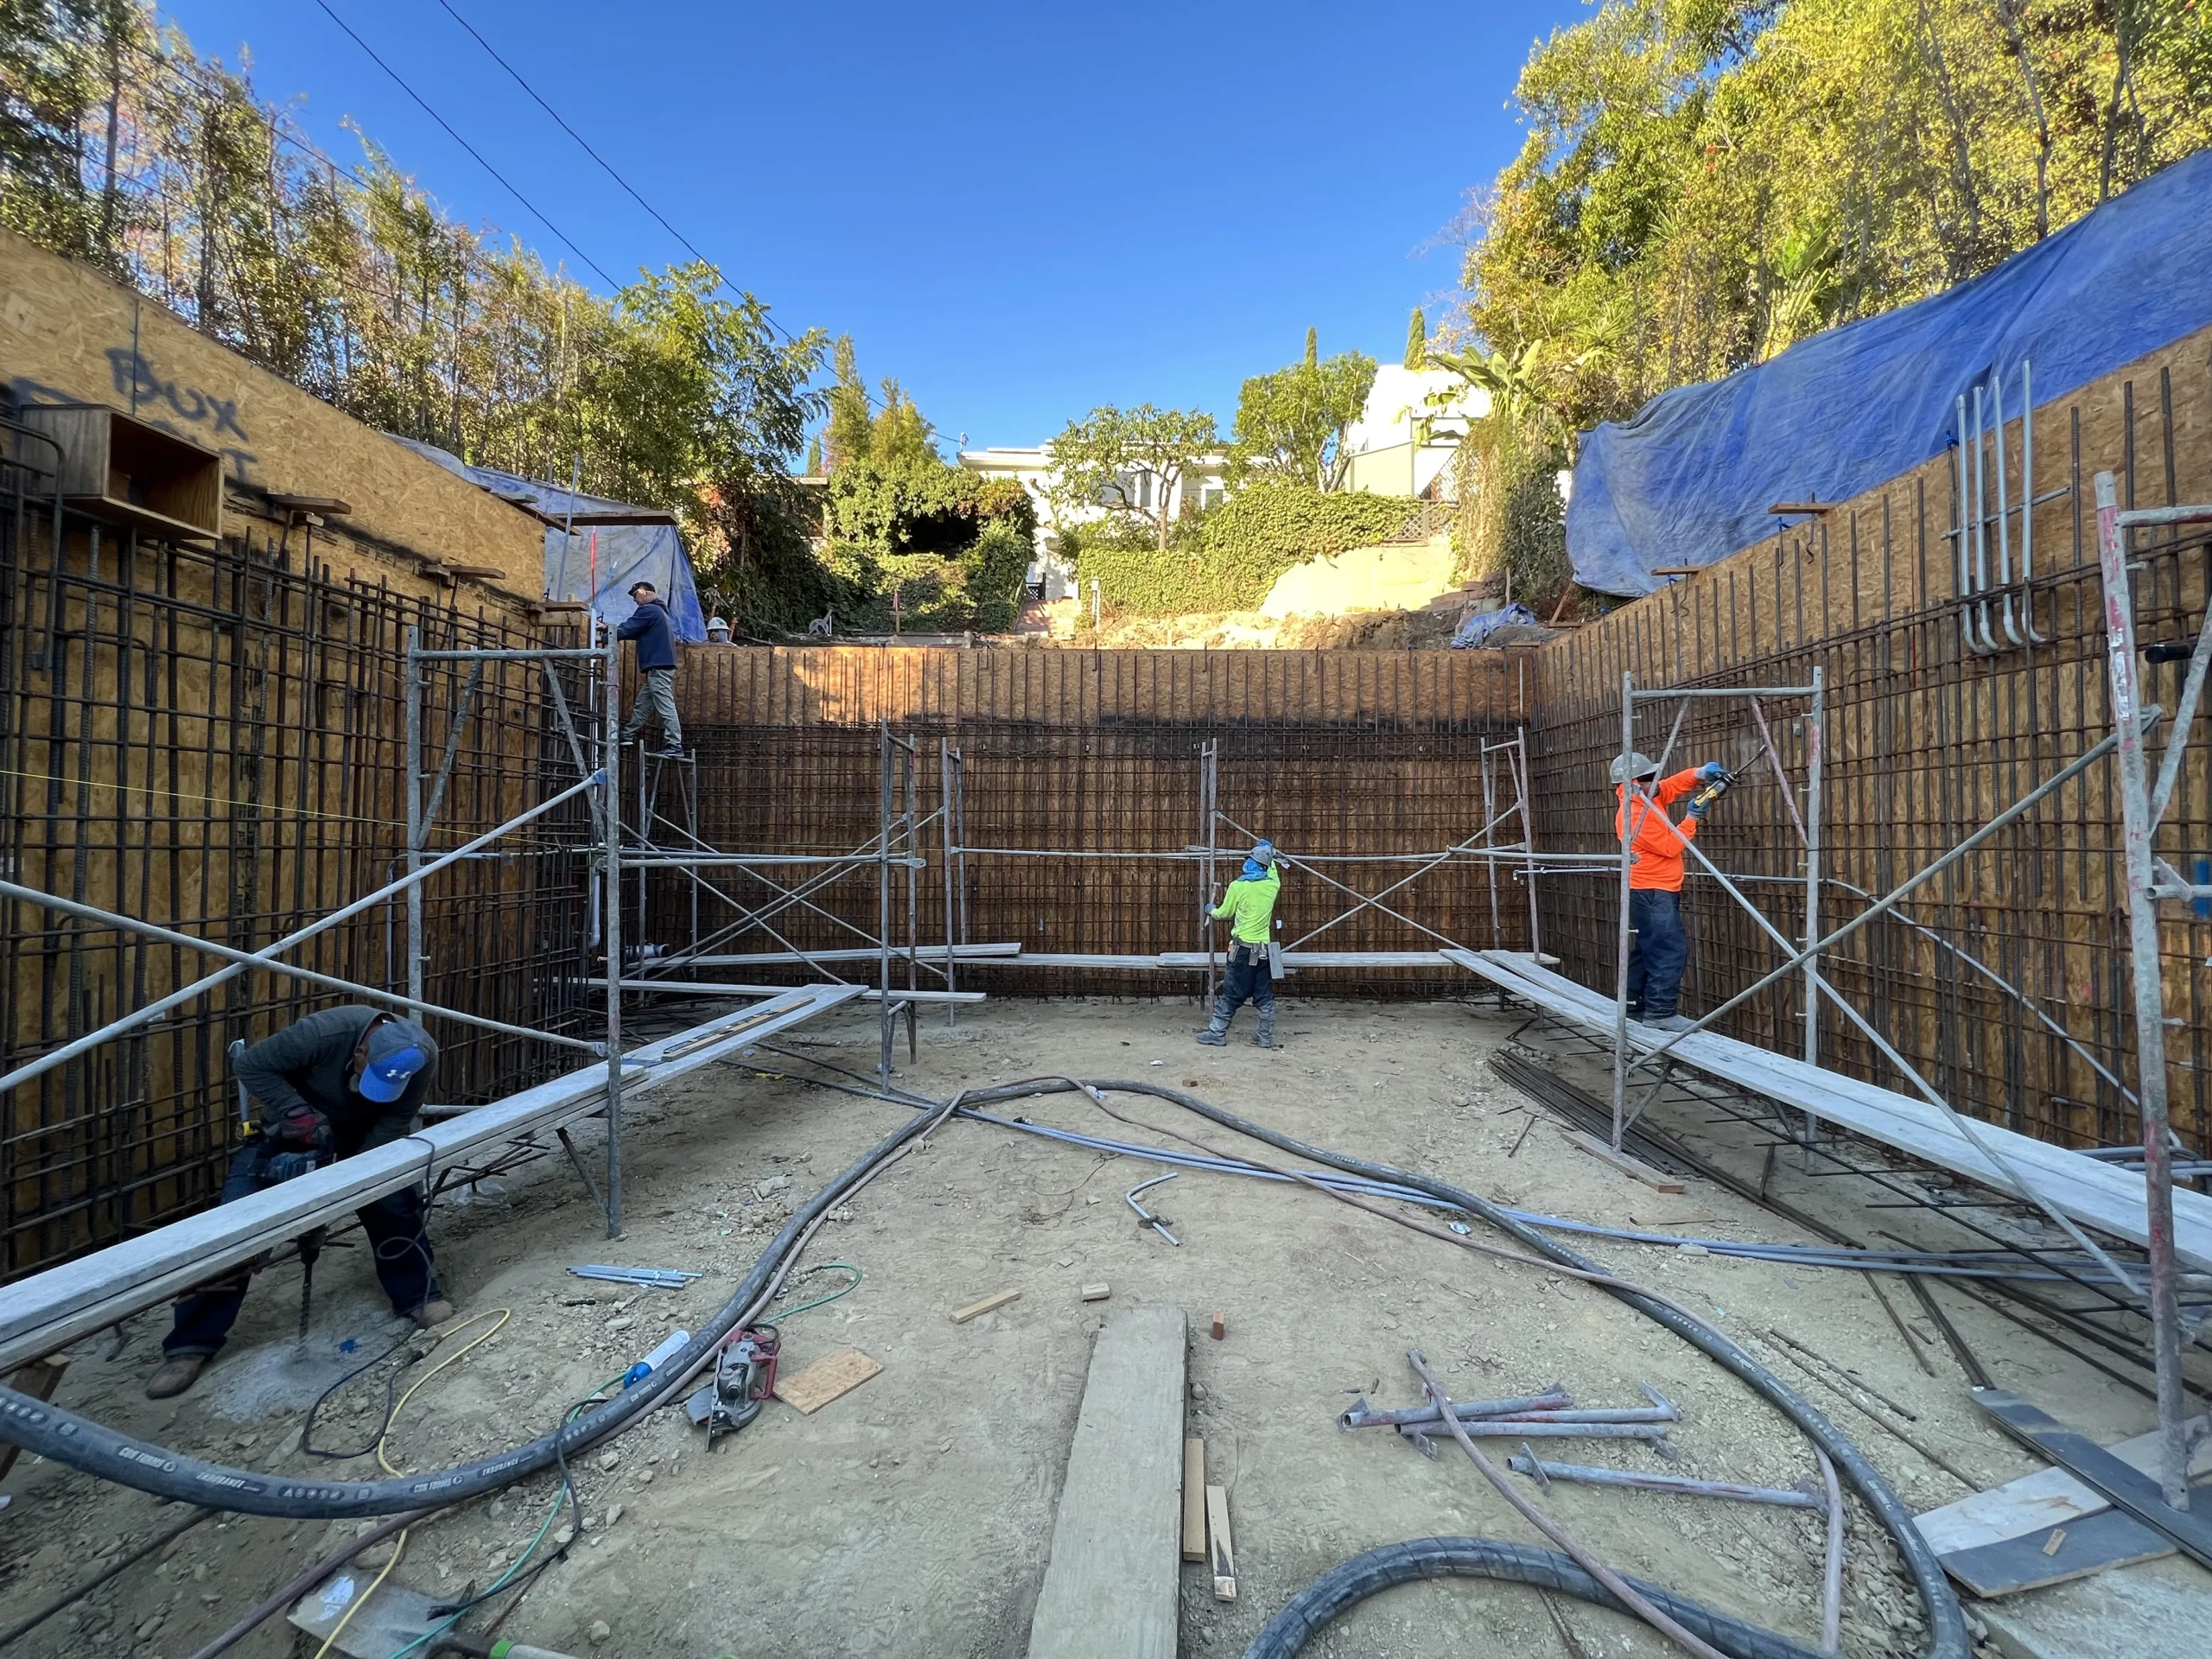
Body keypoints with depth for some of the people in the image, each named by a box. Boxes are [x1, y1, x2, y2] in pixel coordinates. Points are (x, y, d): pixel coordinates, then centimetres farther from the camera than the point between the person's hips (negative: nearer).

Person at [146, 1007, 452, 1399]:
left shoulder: (422, 1057, -31)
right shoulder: (322, 1033, -41)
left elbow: (394, 1123, -21)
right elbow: (249, 1064, -26)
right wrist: (298, 1113, -36)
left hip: (362, 1127, 1)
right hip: (292, 1119, -1)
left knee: (394, 1200, -4)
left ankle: (417, 1296, 17)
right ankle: (192, 1342, 10)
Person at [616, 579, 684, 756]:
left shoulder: (647, 610, -7)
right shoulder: (659, 610, 25)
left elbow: (627, 630, -10)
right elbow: (637, 633, 27)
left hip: (658, 667, -10)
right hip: (660, 667, 10)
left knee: (666, 707, -13)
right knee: (641, 705, 15)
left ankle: (675, 746, -15)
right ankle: (627, 736, 21)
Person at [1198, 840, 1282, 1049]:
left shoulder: (1237, 886, -9)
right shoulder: (1272, 884, 2)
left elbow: (1224, 914, 3)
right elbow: (1273, 873, 29)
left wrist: (1211, 911, 23)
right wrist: (1269, 854, 40)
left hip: (1243, 947, -4)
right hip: (1264, 948, 4)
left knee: (1231, 993, 2)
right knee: (1265, 995, 9)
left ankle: (1217, 1033, 8)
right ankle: (1265, 1037, 12)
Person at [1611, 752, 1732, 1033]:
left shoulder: (1647, 798, 7)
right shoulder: (1635, 817, -20)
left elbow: (1674, 783, 14)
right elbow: (1670, 846, -17)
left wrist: (1701, 773, -5)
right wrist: (1692, 817, -11)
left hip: (1651, 891, 10)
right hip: (1652, 892, -10)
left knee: (1646, 950, 12)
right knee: (1672, 949, -12)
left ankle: (1635, 1008, 18)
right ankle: (1660, 1012, -10)